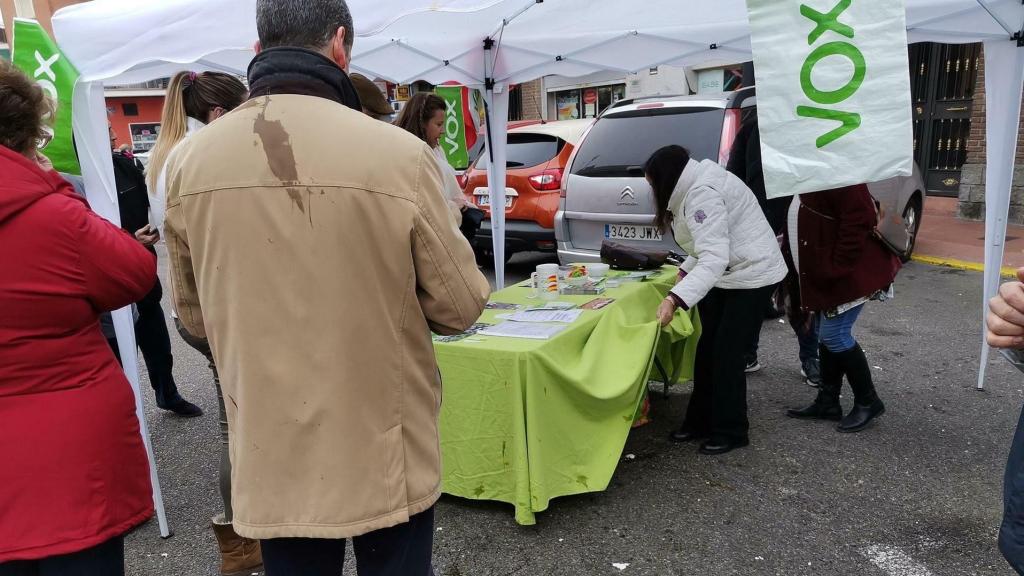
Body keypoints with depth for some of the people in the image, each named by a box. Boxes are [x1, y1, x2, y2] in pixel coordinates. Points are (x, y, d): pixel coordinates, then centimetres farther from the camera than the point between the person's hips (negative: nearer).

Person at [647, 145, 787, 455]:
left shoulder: (702, 194, -26)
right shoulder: (694, 187, 5)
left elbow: (715, 258, -37)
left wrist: (674, 299, -43)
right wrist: (685, 271, 2)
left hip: (752, 274, -10)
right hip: (725, 274, 10)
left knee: (726, 354, -5)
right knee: (706, 349, 10)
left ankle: (731, 432, 10)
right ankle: (700, 422, 21)